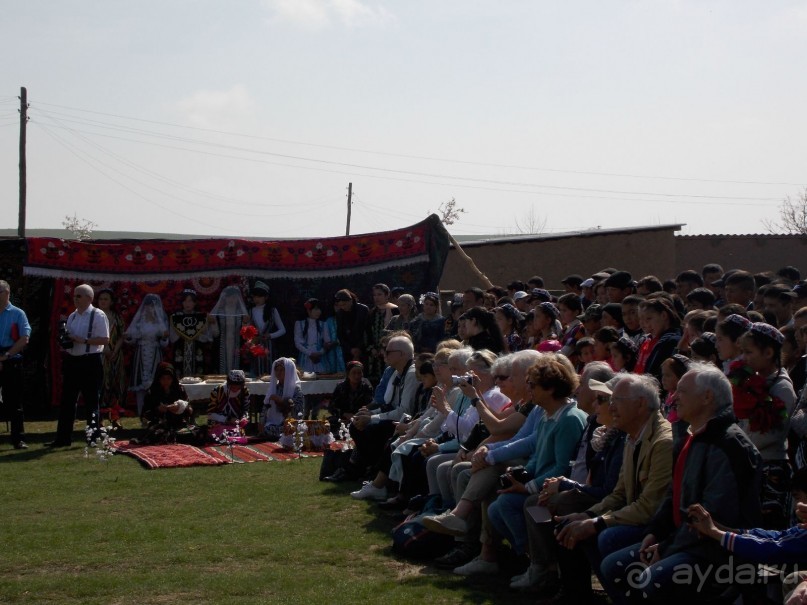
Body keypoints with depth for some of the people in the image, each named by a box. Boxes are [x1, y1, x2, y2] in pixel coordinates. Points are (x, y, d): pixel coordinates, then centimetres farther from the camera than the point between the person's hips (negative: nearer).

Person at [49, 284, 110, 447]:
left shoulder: (98, 316, -8)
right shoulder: (72, 316, 14)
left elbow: (105, 339, -14)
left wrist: (83, 340, -20)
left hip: (90, 362, -7)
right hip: (71, 360, 7)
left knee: (91, 401, 2)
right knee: (67, 400, 6)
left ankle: (94, 437, 11)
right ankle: (62, 438, 11)